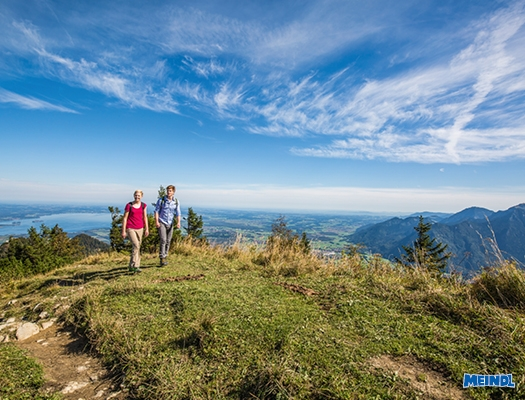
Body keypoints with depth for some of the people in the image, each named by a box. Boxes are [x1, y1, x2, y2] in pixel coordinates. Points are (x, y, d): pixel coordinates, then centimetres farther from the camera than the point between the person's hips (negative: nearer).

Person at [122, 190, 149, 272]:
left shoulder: (143, 205, 6)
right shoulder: (129, 205, -5)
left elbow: (145, 217, 8)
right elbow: (125, 218, -4)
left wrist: (147, 229, 4)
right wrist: (123, 231, -6)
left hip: (140, 228, 5)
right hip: (130, 228, -4)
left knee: (137, 247, 8)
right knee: (136, 245, -18)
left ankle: (131, 266, 21)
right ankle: (135, 266, -13)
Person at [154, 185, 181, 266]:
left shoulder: (176, 202, 3)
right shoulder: (161, 200, -3)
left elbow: (178, 213, 3)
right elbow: (156, 211, -2)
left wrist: (178, 222, -12)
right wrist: (156, 221, -12)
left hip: (170, 224, 3)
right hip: (162, 223, -3)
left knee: (168, 241, 8)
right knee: (163, 240, -14)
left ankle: (165, 257, 21)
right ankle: (162, 259, -10)